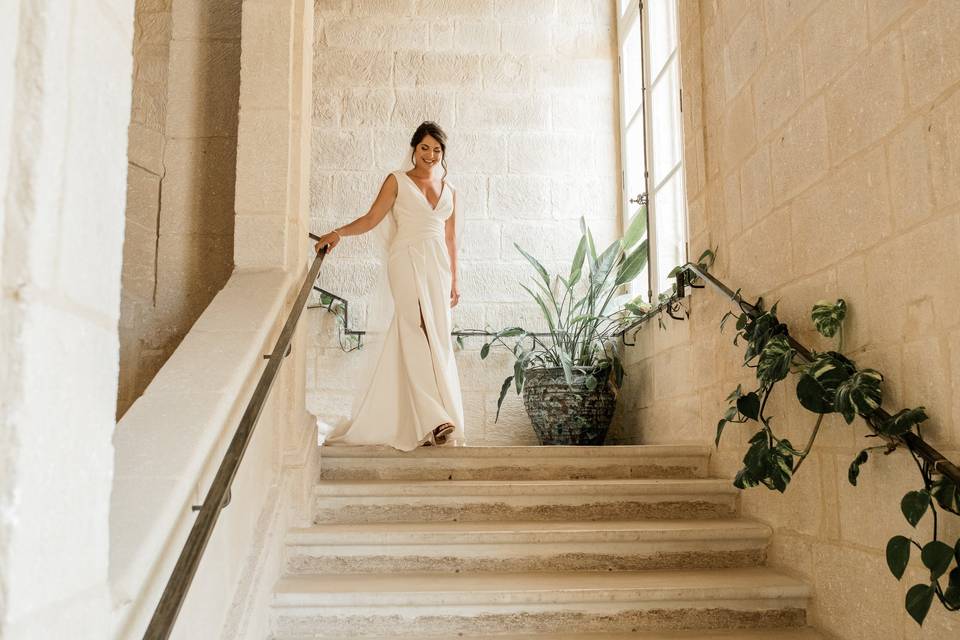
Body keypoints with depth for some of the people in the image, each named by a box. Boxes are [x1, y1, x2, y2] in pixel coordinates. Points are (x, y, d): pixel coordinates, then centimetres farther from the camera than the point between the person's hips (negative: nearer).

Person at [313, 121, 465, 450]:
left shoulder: (449, 190, 16)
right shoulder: (397, 181, 5)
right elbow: (371, 218, -4)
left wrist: (454, 280, 14)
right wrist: (339, 232, -20)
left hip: (437, 266, 5)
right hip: (407, 262, -5)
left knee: (437, 338, 2)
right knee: (419, 336, -16)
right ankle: (432, 418, -18)